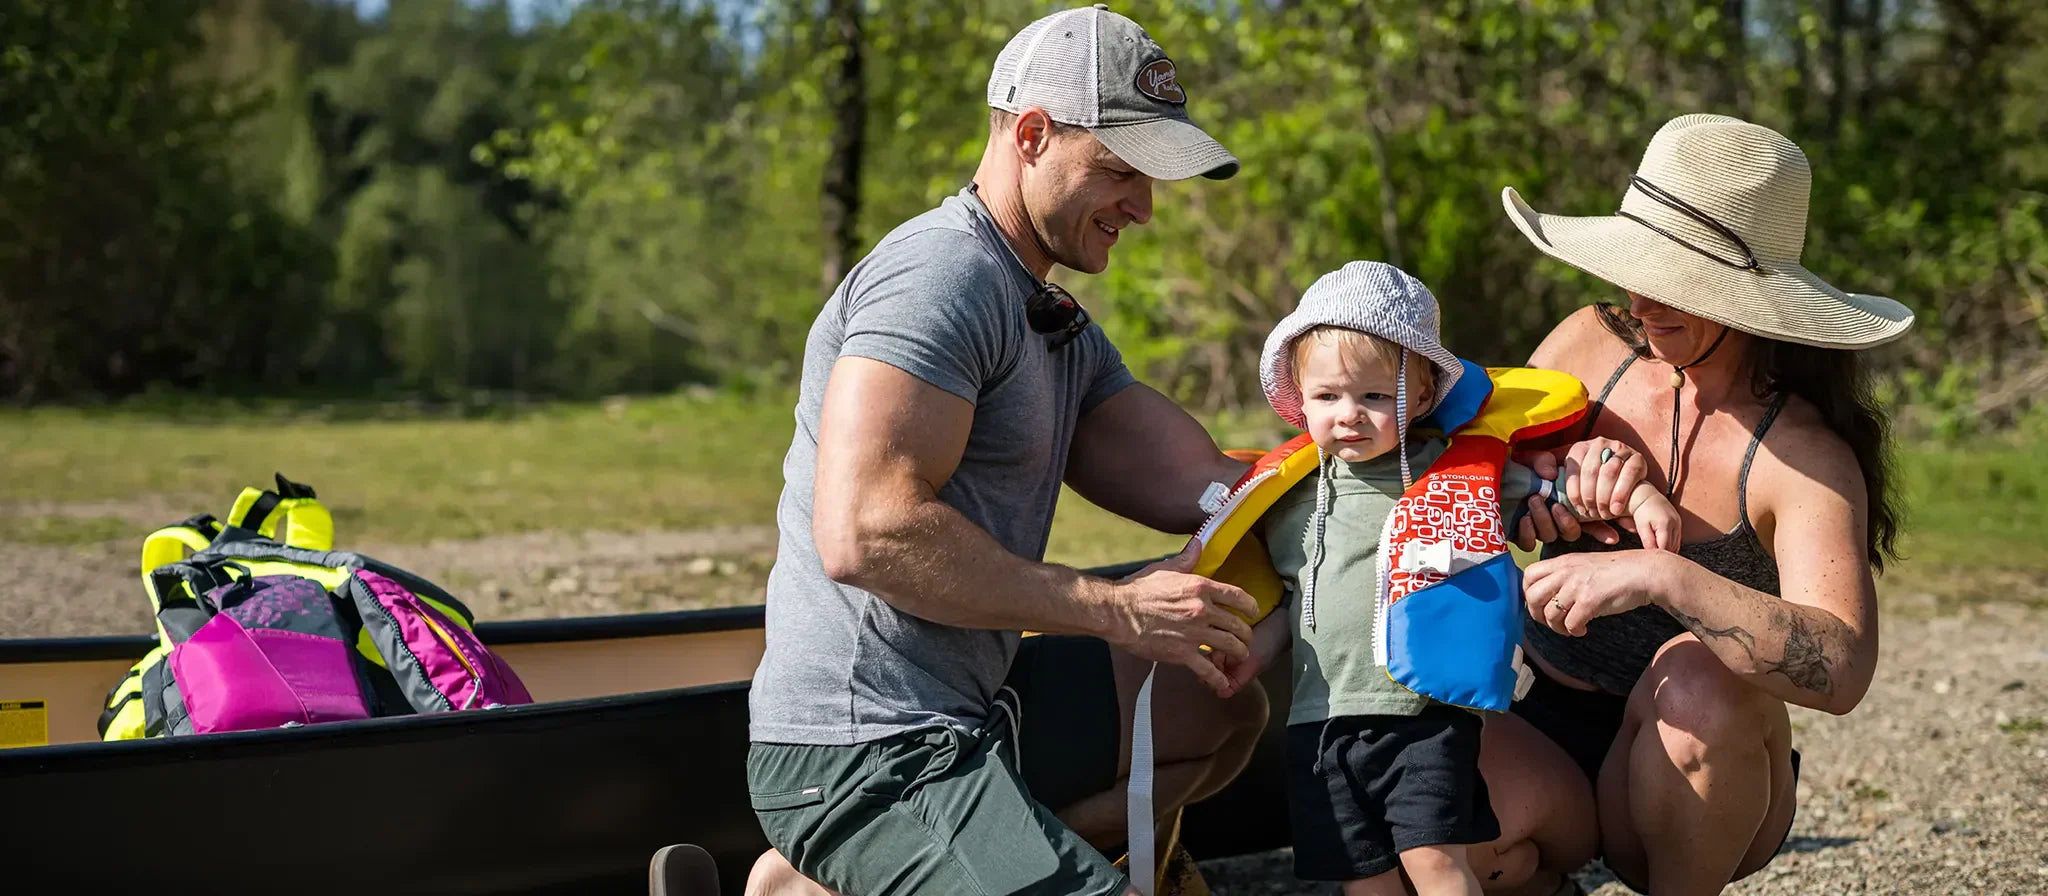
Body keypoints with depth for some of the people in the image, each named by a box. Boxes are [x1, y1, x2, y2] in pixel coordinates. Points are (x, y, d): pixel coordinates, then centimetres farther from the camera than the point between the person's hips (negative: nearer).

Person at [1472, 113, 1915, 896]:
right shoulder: (1593, 346, -4)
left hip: (1703, 769, -2)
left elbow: (1841, 669, -35)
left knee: (1698, 676, -37)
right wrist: (1559, 467, -15)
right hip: (1547, 732, 2)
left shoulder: (1801, 455, -19)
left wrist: (1663, 576, -47)